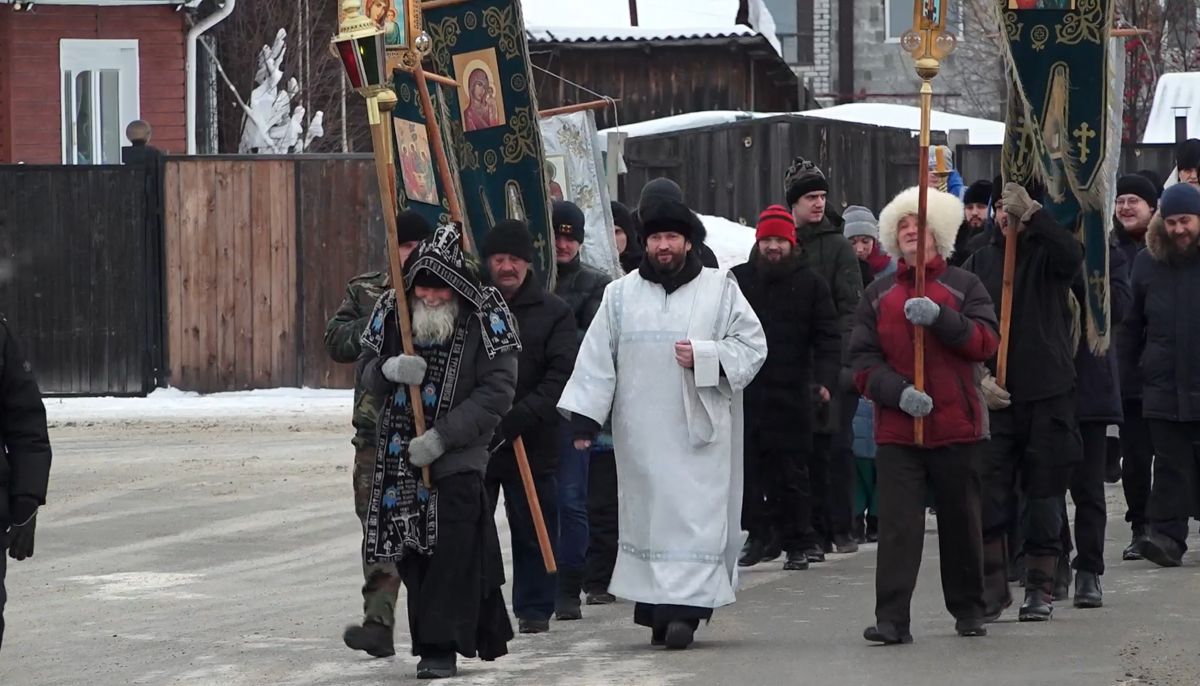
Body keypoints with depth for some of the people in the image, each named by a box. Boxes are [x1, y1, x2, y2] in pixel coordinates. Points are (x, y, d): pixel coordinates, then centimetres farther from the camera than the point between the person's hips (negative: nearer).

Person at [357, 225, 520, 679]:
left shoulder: (487, 317, -10)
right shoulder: (391, 309, 4)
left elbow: (497, 391, -13)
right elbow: (366, 369, 12)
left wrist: (442, 437, -19)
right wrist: (389, 369, -14)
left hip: (459, 454, -5)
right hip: (400, 451, 5)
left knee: (452, 550, -12)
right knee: (413, 553, 8)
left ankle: (440, 646, -9)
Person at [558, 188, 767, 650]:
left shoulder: (720, 290, 6)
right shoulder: (621, 294, 11)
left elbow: (752, 346, 5)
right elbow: (597, 359, 8)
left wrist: (704, 356, -10)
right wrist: (584, 417, 1)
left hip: (699, 428, -2)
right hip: (640, 432, 2)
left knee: (695, 514, -10)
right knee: (647, 512, 1)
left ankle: (684, 608, -14)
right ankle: (658, 610, 5)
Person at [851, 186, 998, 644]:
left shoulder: (964, 287, 7)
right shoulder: (878, 295, 11)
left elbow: (986, 342, -7)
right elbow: (863, 361, 4)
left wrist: (939, 317, -20)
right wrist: (898, 391, -14)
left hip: (956, 425, 0)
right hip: (896, 428, 0)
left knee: (961, 521, 9)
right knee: (897, 523, -8)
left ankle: (968, 610, 24)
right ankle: (892, 619, -12)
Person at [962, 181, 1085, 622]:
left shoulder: (1046, 255, 1)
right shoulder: (978, 264, 9)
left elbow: (1071, 254, -25)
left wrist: (1031, 213, -23)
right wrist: (979, 377, -5)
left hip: (1049, 394, -2)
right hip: (993, 398, 2)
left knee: (1044, 494, 4)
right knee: (988, 493, -4)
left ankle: (1040, 589, 13)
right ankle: (993, 585, 7)